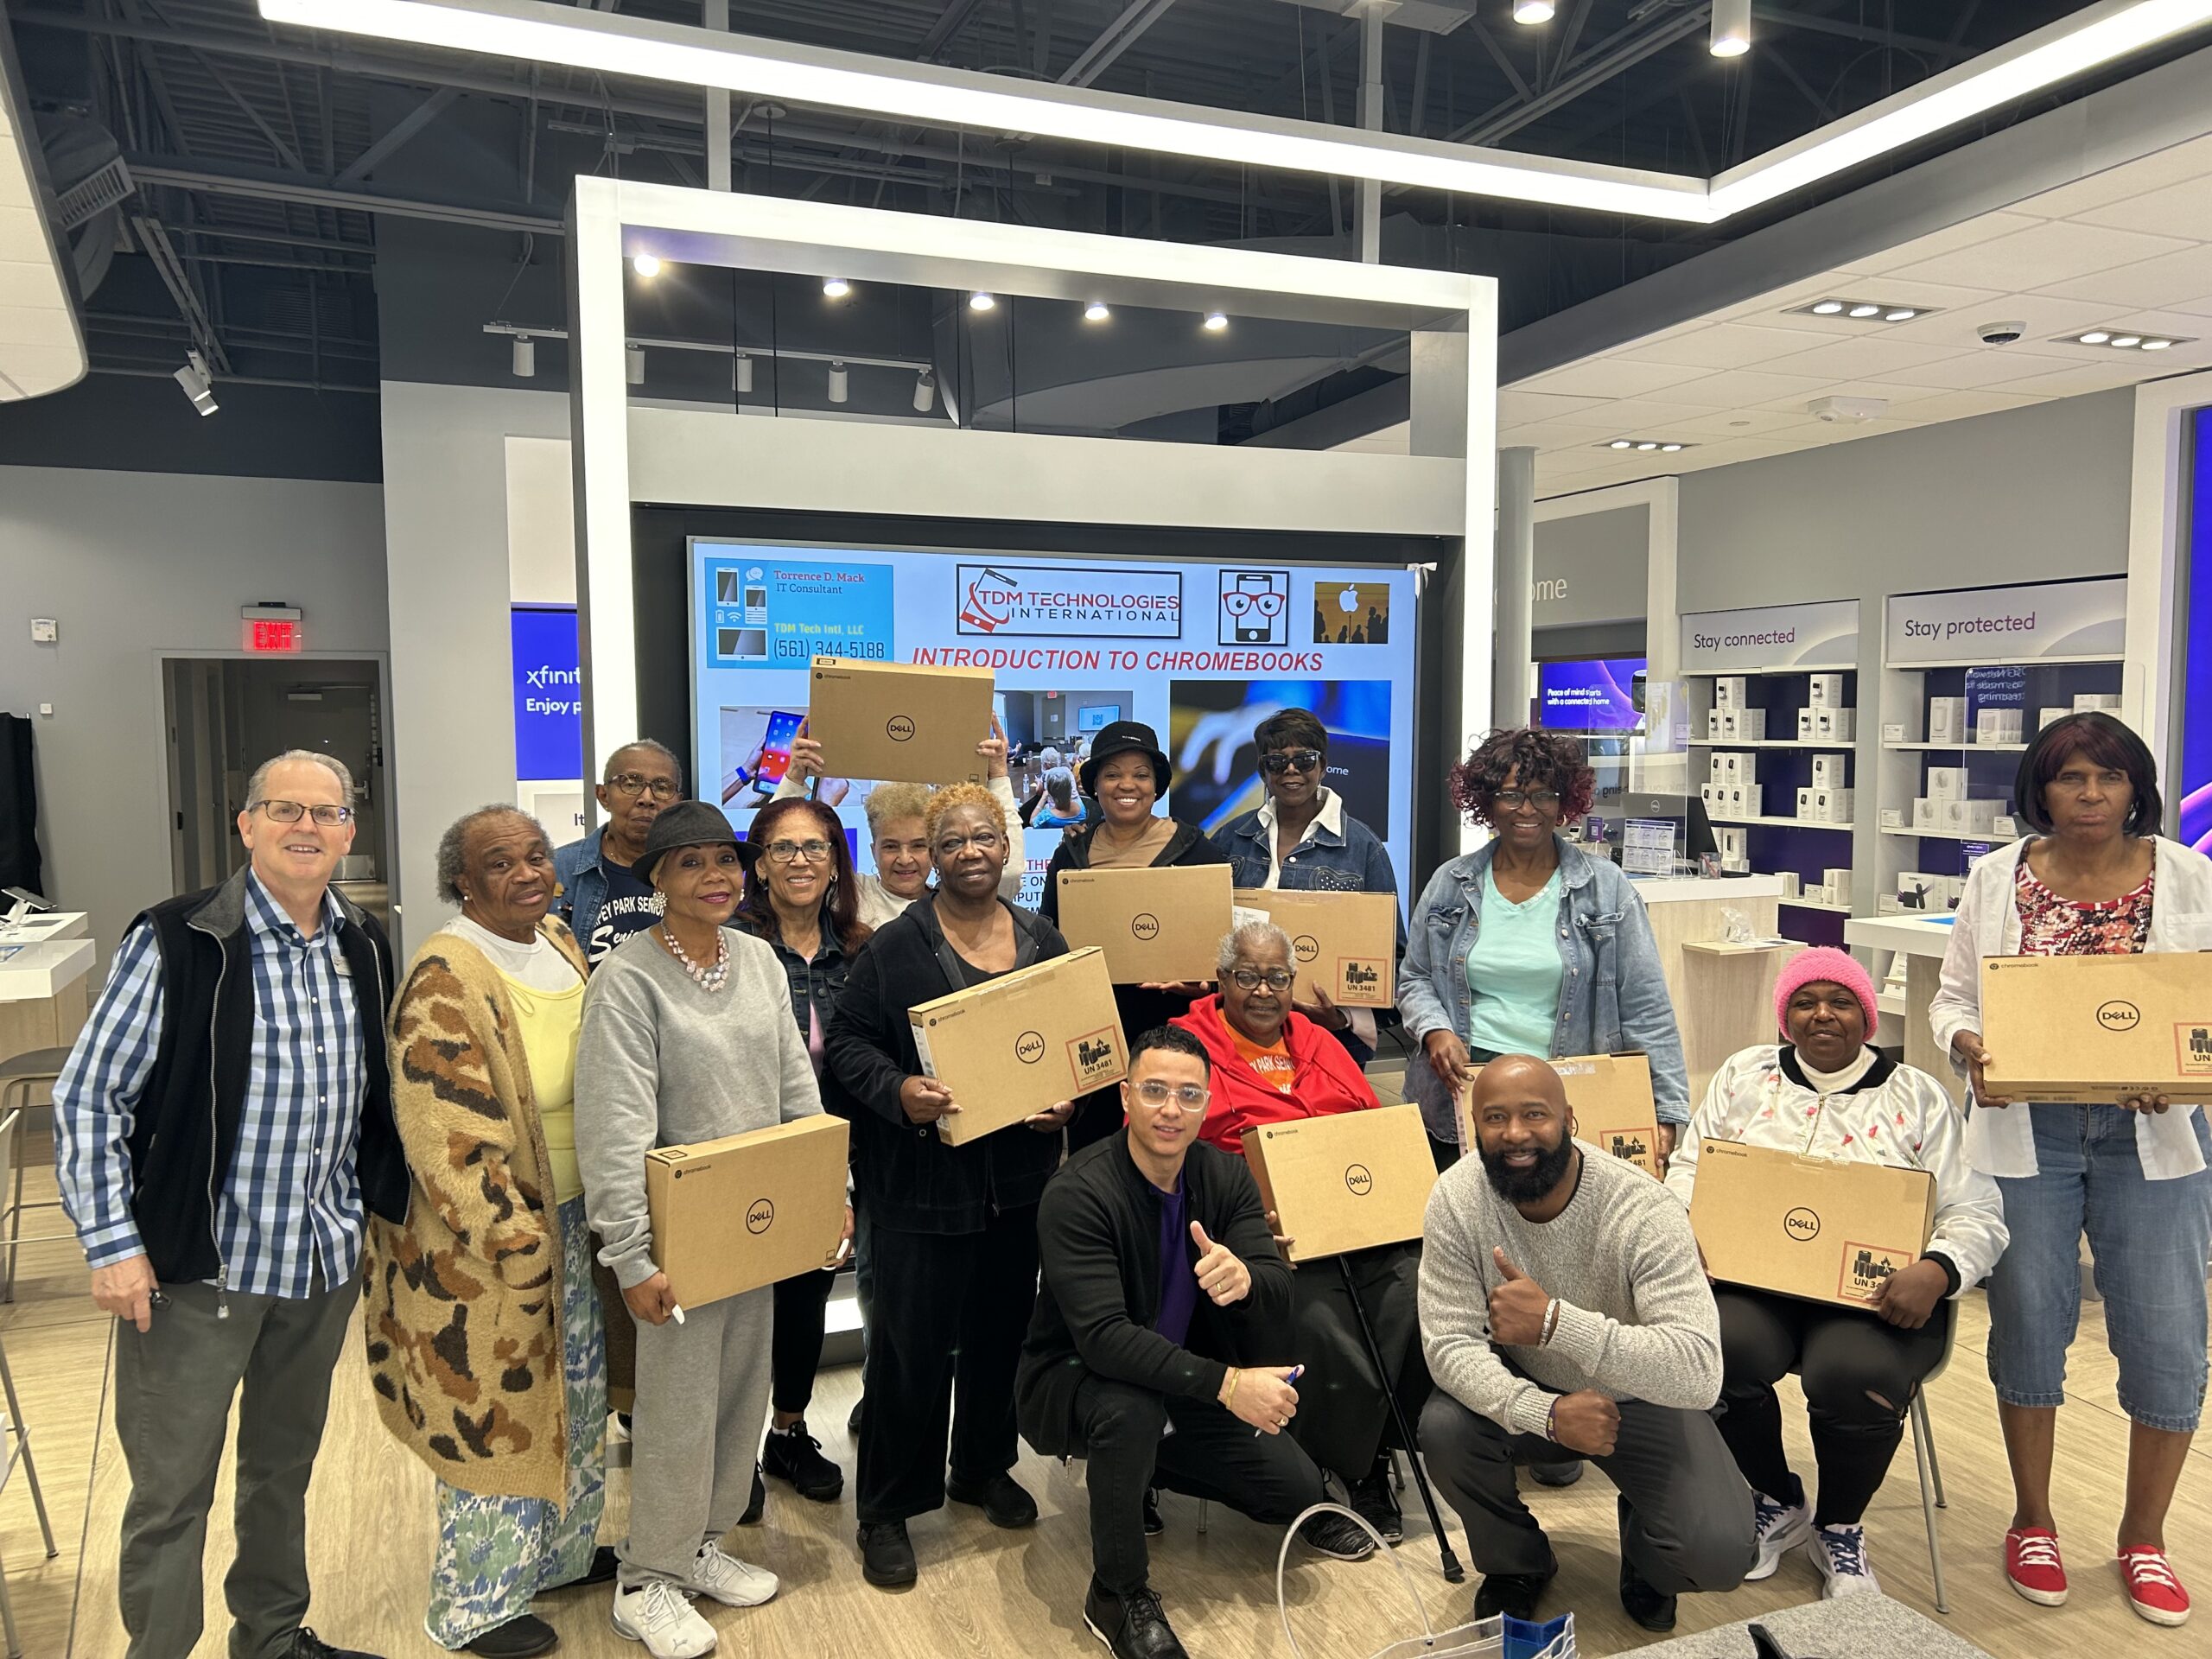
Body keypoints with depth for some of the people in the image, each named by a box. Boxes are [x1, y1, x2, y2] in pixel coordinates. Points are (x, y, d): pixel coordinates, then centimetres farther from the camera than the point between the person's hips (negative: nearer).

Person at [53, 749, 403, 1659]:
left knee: (285, 1466, 22)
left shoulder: (365, 945, 3)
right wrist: (112, 1241, -13)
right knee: (172, 1488, 7)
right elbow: (88, 1096, -9)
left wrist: (391, 1204, 12)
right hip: (196, 1267, -5)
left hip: (326, 1259, 5)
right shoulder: (175, 942, -13)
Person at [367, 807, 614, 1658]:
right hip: (487, 1241, -8)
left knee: (573, 1392, 21)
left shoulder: (560, 945, 3)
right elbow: (448, 1137, -25)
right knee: (496, 1408, 8)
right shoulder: (448, 978, -23)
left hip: (569, 1219, 8)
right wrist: (519, 1244, -21)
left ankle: (559, 1548, 43)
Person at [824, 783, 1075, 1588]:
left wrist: (1068, 1098, -4)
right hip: (922, 1181, -4)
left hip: (1020, 1177, 5)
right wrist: (897, 1091, -23)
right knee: (911, 1342, 1)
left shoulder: (1043, 941, 6)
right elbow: (847, 1038, -6)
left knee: (1002, 1328, 17)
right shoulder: (895, 946, -8)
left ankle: (984, 1465, 39)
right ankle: (887, 1508, 18)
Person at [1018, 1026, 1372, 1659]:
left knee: (1297, 1488, -4)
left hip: (1183, 1387, 6)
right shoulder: (1078, 1192, -27)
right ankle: (1117, 1595, -12)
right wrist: (1224, 1383, -42)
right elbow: (1102, 1338, -34)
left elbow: (1280, 1287, -16)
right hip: (1074, 1381, -5)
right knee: (1131, 1409, -37)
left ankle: (1148, 1466, 24)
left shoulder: (1225, 1175, -8)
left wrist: (1245, 1276, -41)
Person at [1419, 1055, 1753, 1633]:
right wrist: (1547, 1412, -39)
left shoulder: (1645, 1211, -28)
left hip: (1638, 1399, -1)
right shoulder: (1456, 1198, -21)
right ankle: (1517, 1564, 6)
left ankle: (1645, 1559, 18)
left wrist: (1555, 1320, -46)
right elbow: (1450, 1343, -22)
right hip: (1527, 1392, 2)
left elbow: (1699, 1372, -36)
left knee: (1721, 1552, -23)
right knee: (1443, 1430, -28)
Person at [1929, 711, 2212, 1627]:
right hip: (2024, 1132, 0)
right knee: (2027, 1326, 9)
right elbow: (1952, 996, 4)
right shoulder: (1996, 879, 1)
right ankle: (2032, 1521, 29)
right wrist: (1970, 1050, -16)